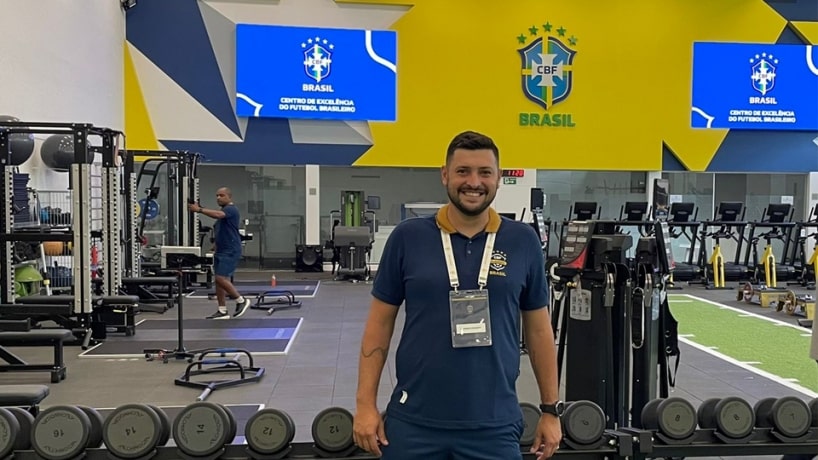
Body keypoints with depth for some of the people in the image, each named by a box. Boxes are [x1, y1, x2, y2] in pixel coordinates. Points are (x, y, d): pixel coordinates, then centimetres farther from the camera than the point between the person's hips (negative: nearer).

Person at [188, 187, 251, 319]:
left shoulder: (231, 209, -11)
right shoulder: (223, 212, 20)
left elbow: (217, 214, -32)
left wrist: (199, 209, -40)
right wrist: (215, 249, 21)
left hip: (230, 252, -10)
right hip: (221, 251, 10)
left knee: (221, 278, -16)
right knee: (219, 280, 6)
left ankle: (241, 300, 0)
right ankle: (222, 311, 10)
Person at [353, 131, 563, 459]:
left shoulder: (523, 242, 0)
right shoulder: (408, 237, -3)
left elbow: (538, 328, 6)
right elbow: (380, 322, 1)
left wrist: (551, 409, 7)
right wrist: (365, 403, -3)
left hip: (494, 424, 1)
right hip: (414, 421, 0)